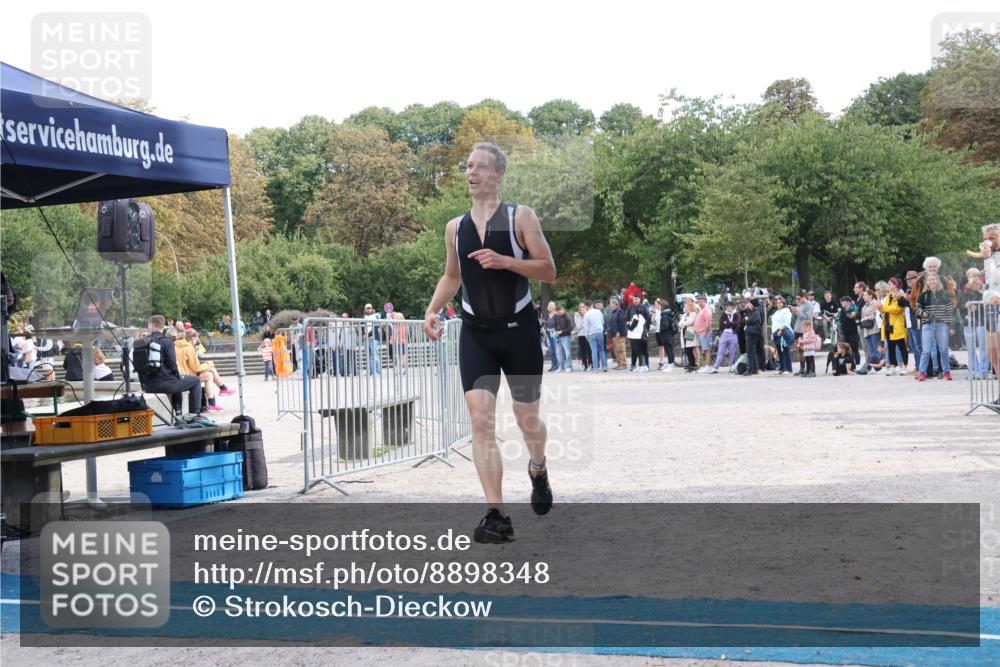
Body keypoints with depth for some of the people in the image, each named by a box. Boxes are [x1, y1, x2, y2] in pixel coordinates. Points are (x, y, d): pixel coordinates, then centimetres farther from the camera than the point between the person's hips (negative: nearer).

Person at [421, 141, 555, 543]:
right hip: (475, 332, 2)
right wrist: (433, 310, 4)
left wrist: (505, 261, -21)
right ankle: (496, 516, -12)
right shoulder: (455, 228, 8)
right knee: (481, 421, -12)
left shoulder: (520, 217, -4)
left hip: (517, 328, -2)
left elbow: (548, 271, -7)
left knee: (527, 419, 9)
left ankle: (538, 470, 44)